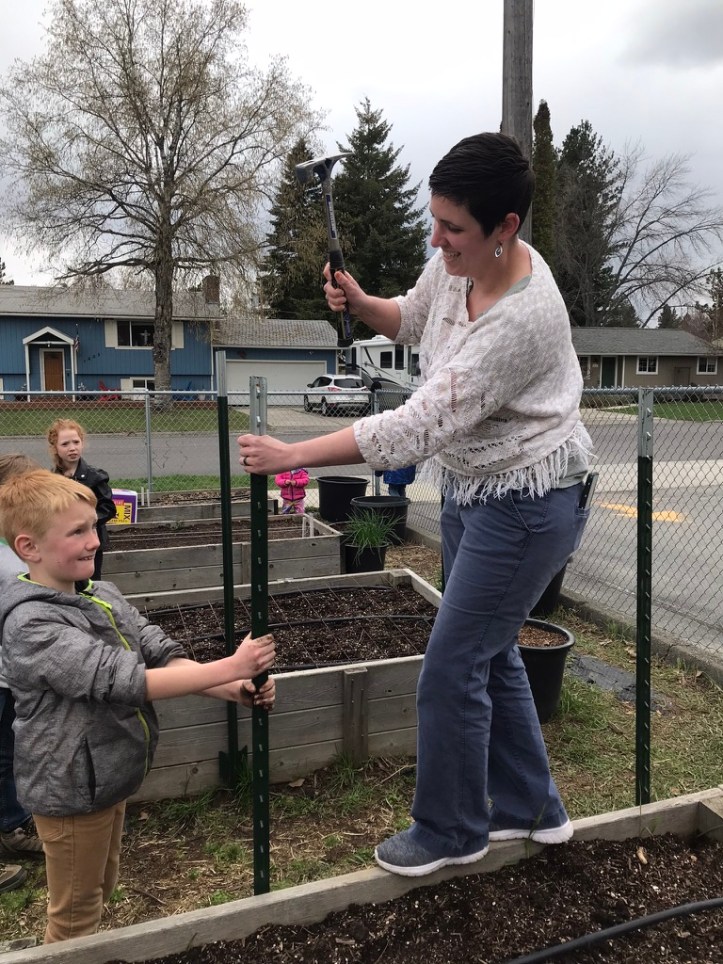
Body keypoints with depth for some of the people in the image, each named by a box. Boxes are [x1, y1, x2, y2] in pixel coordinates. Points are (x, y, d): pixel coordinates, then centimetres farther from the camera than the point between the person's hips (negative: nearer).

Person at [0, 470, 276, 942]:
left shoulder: (103, 595, -3)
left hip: (107, 777, 7)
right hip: (72, 790, -7)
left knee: (101, 890, 27)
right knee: (75, 914, 14)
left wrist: (232, 688, -23)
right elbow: (122, 679, -35)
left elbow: (162, 654, -8)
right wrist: (228, 667, -36)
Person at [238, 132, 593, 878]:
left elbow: (417, 427, -33)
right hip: (469, 488, 9)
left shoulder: (523, 316, -30)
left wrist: (292, 454, -30)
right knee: (490, 654, 19)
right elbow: (411, 320, 17)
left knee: (452, 669, 0)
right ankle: (530, 808, 39)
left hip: (524, 505, -9)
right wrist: (359, 303, -5)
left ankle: (450, 831, 26)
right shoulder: (457, 261, -4)